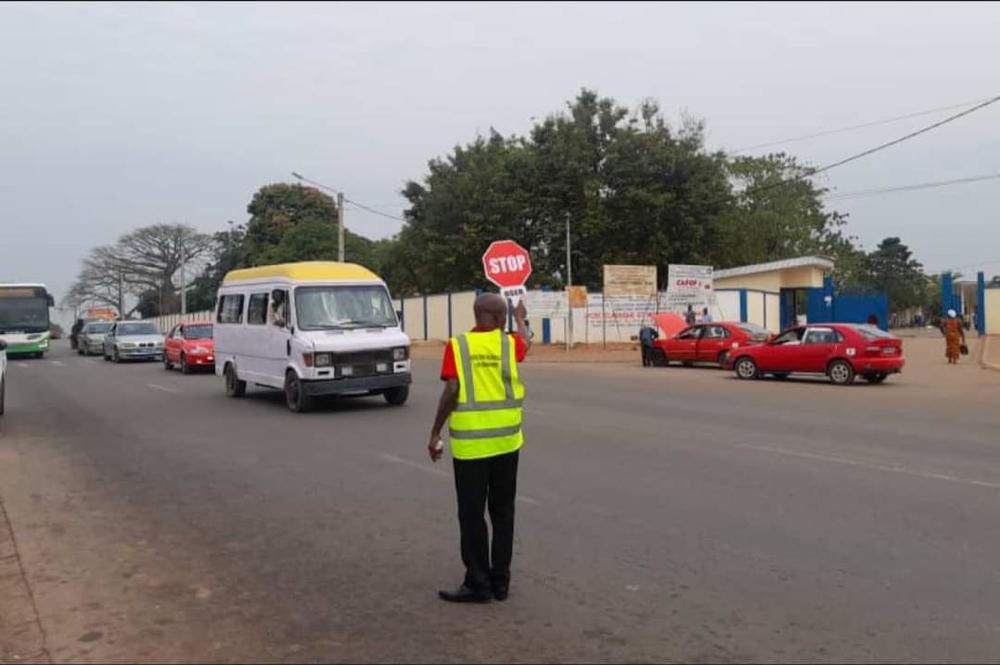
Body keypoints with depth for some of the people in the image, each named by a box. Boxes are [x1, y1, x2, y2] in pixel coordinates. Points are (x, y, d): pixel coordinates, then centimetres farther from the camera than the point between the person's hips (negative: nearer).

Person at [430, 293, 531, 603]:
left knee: (471, 514, 5)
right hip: (506, 440, 3)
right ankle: (501, 581, 20)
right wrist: (521, 319, 46)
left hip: (469, 443, -2)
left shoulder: (457, 346, -5)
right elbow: (526, 341, 25)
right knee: (502, 512, 13)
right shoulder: (510, 343, 1)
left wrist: (435, 433, -5)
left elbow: (451, 391, -12)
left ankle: (478, 583, 11)